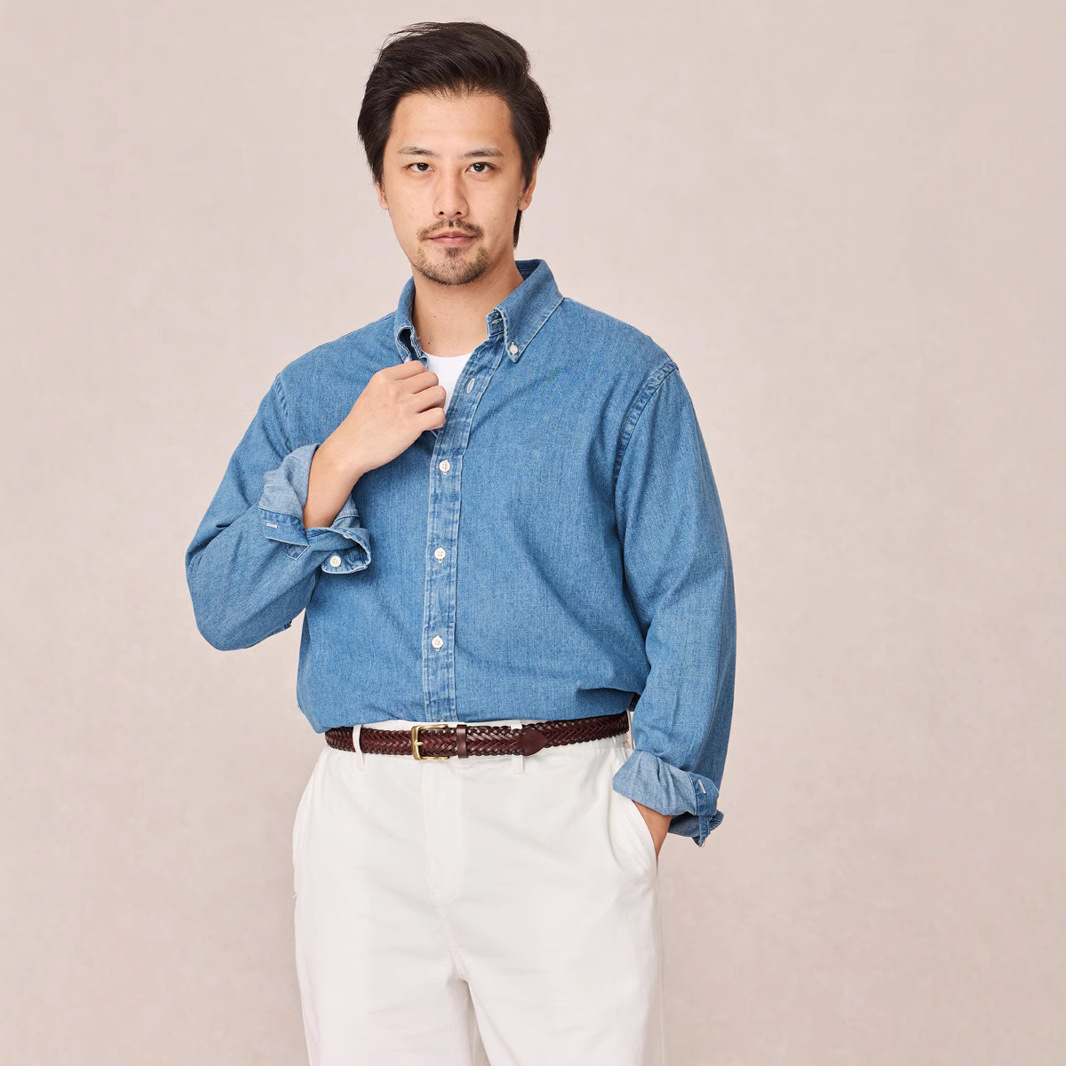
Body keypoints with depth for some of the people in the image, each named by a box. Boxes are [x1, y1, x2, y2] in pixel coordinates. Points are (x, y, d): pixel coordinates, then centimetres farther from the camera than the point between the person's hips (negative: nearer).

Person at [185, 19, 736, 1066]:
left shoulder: (621, 378, 3)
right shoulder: (316, 392, 14)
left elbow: (691, 606, -2)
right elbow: (221, 607, 8)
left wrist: (643, 808, -13)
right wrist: (338, 463, -5)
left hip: (561, 811, -3)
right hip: (366, 820, 3)